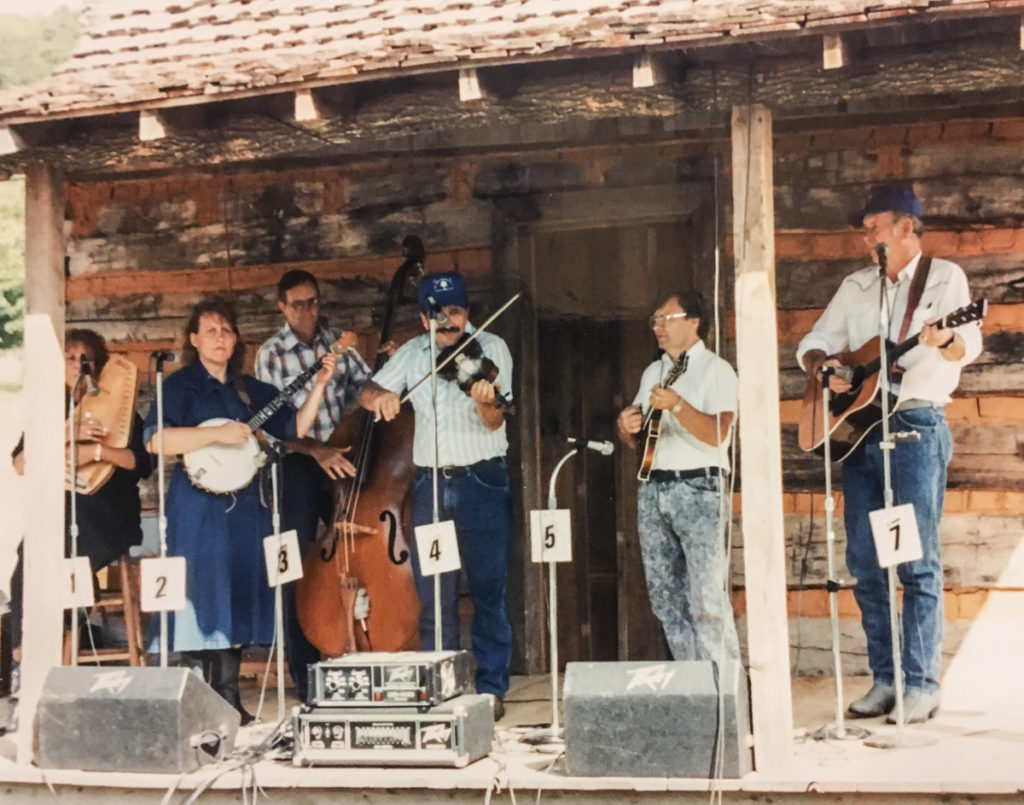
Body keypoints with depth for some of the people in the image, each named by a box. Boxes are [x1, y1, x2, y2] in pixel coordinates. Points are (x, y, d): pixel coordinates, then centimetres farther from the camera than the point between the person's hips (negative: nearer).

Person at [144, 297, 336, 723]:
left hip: (246, 507, 6)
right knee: (202, 597, -8)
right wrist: (217, 433, -22)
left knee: (238, 600, 8)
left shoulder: (250, 389, 15)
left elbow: (295, 427, 12)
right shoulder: (181, 385, -2)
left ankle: (228, 700, 16)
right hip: (198, 508, -6)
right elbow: (155, 440, -16)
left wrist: (320, 384, 4)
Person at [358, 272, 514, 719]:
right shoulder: (412, 354, 10)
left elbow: (494, 422, -12)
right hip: (430, 482, 4)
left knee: (488, 590, -1)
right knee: (433, 593, 7)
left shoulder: (491, 349, -3)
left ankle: (491, 687, 8)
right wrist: (379, 396, -18)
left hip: (483, 481, -3)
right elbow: (367, 393, 5)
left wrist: (485, 402, -35)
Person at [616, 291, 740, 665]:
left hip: (697, 489, -7)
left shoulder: (716, 370, -1)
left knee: (706, 597, -11)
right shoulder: (652, 372, 19)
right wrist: (625, 427, 0)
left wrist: (677, 405, -25)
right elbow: (636, 439, 21)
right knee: (664, 594, 6)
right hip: (652, 490, 7)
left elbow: (717, 434, -15)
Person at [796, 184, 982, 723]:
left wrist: (943, 341, -33)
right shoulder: (856, 286, 17)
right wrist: (823, 366, -6)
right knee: (864, 564, 5)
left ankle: (921, 684, -3)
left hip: (916, 426, -6)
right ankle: (885, 679, 12)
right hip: (856, 424, 6)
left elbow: (968, 346, -10)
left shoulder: (944, 277, 3)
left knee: (919, 562, -6)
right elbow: (812, 343, 17)